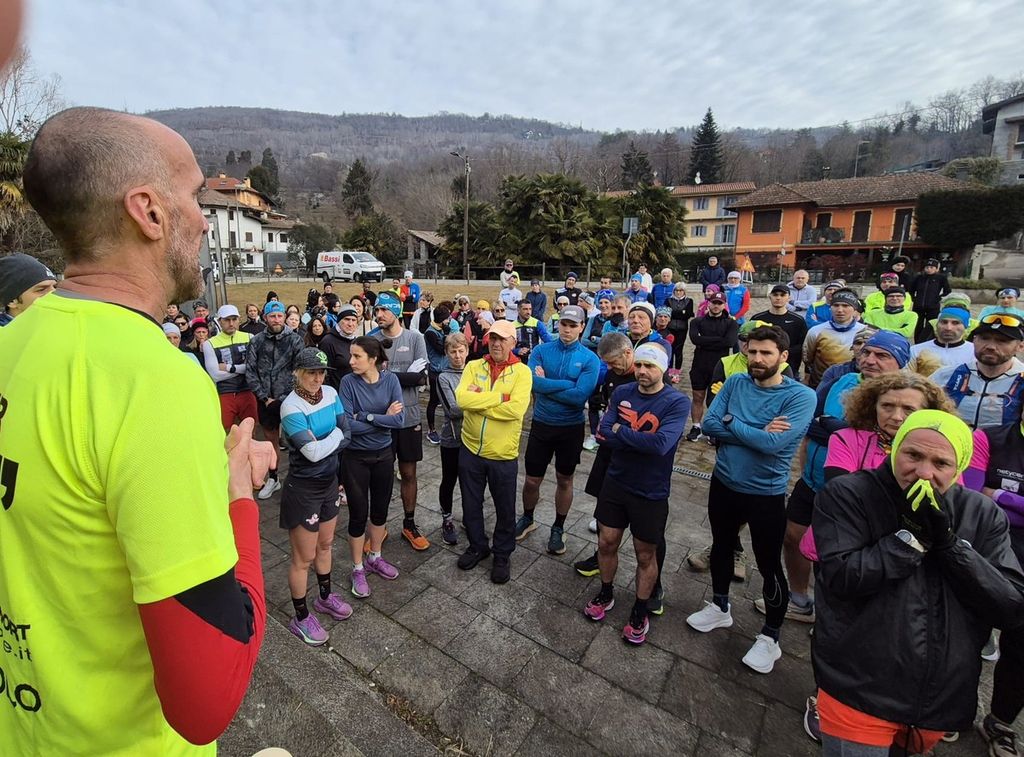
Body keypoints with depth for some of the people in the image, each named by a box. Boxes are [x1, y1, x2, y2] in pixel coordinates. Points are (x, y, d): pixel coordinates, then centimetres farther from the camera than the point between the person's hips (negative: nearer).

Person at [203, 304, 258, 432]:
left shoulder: (249, 338, 4)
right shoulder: (210, 343, 0)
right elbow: (215, 375, -7)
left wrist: (229, 368, -10)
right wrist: (243, 367, -7)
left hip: (247, 393, 1)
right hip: (224, 395, -1)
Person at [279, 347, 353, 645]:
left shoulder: (330, 393, -4)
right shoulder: (291, 407, -23)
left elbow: (347, 436, -3)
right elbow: (313, 452, -28)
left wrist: (323, 445, -17)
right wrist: (336, 434, -13)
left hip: (330, 481, 6)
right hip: (303, 488, -6)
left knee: (325, 545, 23)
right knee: (304, 558, 9)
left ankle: (325, 597, 45)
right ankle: (301, 618, 30)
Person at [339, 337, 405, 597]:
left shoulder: (390, 380, -9)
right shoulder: (348, 382, -15)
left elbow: (400, 419, -18)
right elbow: (347, 425, -22)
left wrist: (365, 416, -22)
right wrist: (383, 419, -18)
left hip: (384, 455, 3)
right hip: (355, 457, -3)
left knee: (380, 509, 17)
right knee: (359, 514, 8)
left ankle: (375, 558, 40)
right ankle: (358, 569, 29)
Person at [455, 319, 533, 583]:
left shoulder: (522, 372, -10)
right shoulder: (473, 366, -2)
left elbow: (516, 409, -24)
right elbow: (462, 398, -18)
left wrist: (479, 400, -18)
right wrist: (500, 397, -20)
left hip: (503, 455, -2)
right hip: (470, 450, 3)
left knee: (505, 509, 15)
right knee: (471, 505, 20)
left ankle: (502, 554, 38)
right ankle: (477, 546, 44)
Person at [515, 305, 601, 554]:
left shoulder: (590, 359, -10)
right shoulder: (541, 351, -6)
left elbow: (580, 396, -21)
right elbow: (534, 383, -21)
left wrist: (547, 384, -17)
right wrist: (568, 384, -20)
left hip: (571, 428, -1)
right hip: (541, 424, 1)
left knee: (564, 481, 16)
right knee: (532, 480, 11)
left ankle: (558, 528, 36)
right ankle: (527, 519, 39)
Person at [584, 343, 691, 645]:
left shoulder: (678, 402, -16)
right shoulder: (621, 393, -4)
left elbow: (661, 444, -30)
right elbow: (603, 435, -13)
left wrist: (620, 431, -20)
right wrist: (643, 440, -22)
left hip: (651, 493, -3)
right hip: (615, 483, 3)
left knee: (645, 556, 14)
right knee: (606, 543, 15)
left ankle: (640, 612, 37)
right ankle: (605, 594, 43)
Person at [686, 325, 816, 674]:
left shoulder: (801, 396, -17)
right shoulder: (735, 382, -4)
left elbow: (773, 444, -29)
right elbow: (709, 423, -12)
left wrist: (731, 421, -17)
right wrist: (756, 433, -21)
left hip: (765, 495, -5)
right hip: (723, 483, 5)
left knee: (769, 566, 11)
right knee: (721, 546, 22)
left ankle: (770, 637, 34)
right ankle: (720, 608, 47)